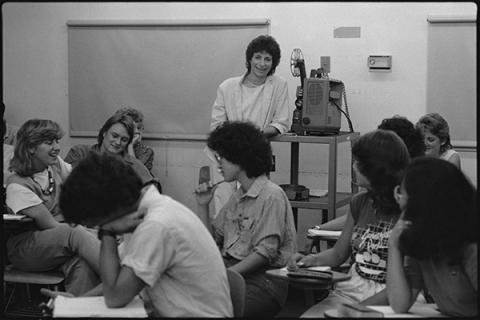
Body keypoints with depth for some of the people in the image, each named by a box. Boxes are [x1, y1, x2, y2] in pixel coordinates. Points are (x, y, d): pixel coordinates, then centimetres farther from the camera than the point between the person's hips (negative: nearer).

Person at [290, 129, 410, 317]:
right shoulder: (359, 203, 11)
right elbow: (338, 253, 21)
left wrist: (361, 308, -17)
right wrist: (311, 259, 1)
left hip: (387, 300, -5)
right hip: (350, 291, 5)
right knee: (308, 315, -20)